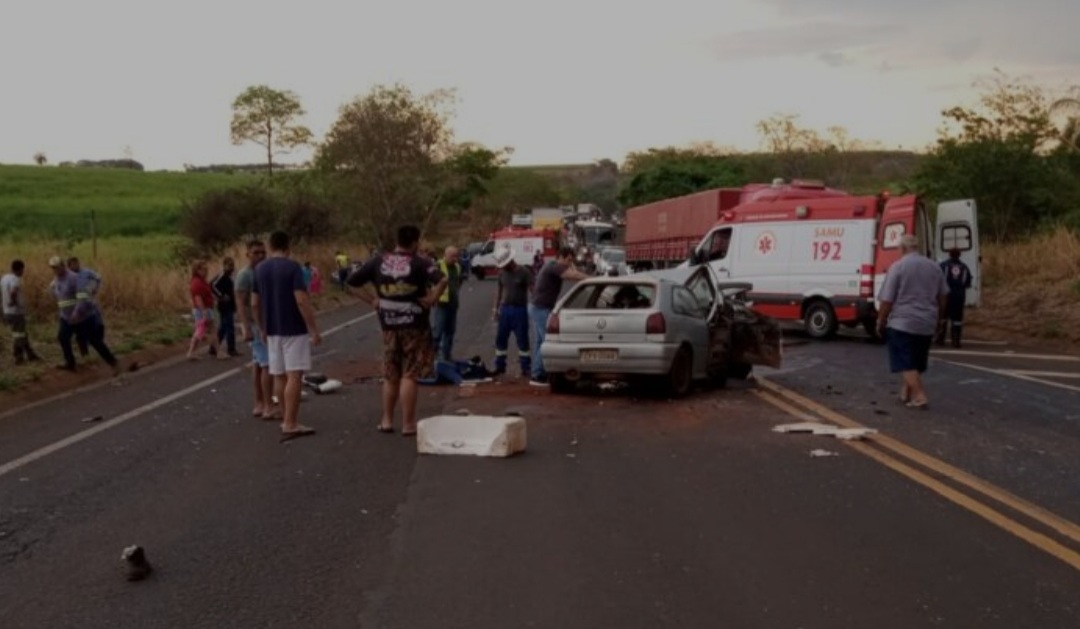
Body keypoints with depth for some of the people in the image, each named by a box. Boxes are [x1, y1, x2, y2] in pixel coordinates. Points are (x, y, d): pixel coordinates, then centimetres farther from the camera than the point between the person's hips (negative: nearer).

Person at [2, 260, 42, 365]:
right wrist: (13, 302, -20)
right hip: (16, 312, -9)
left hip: (7, 312, 9)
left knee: (22, 335, 16)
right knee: (19, 336, 4)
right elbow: (13, 292, -37)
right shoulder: (16, 280, -18)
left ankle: (30, 355, 22)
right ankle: (19, 357, 12)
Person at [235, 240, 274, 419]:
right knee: (268, 364, -12)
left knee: (258, 364, 10)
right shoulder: (244, 275, -13)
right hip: (255, 325, -9)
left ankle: (259, 404, 15)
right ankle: (268, 407, -10)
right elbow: (240, 303, -18)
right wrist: (247, 328, -25)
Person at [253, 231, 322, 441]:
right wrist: (314, 329, -14)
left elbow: (254, 303, 10)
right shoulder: (292, 267, -12)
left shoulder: (259, 269, 7)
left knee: (279, 376, 13)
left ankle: (287, 419, 22)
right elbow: (301, 300, -18)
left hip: (273, 330, 7)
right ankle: (290, 425, -11)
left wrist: (262, 329, 21)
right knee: (294, 376, -7)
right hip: (294, 329, -6)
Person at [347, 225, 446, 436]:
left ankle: (387, 420, 21)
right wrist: (432, 299, -13)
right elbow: (442, 280, -26)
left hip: (389, 325, 4)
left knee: (390, 376, 16)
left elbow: (352, 282, 8)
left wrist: (372, 300, 7)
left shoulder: (378, 261, 4)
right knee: (409, 375, 0)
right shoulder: (419, 263, -10)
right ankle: (408, 424, 3)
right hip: (414, 325, -4)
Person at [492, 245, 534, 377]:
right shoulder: (502, 273, 8)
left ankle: (526, 368, 9)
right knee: (500, 339, 7)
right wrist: (496, 308, 14)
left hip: (520, 309, -5)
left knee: (522, 340, 1)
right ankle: (500, 367, 18)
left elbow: (532, 289, -12)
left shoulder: (524, 272, -9)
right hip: (505, 309, 5)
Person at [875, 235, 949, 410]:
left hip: (902, 323, -6)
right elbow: (942, 297, 15)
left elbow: (887, 300, -11)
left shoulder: (898, 266, -9)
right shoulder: (934, 267, 8)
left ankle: (919, 396, -12)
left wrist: (880, 322, 1)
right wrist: (937, 320, 27)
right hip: (927, 325, 6)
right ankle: (906, 394, 24)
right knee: (915, 364, 17)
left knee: (906, 364, -2)